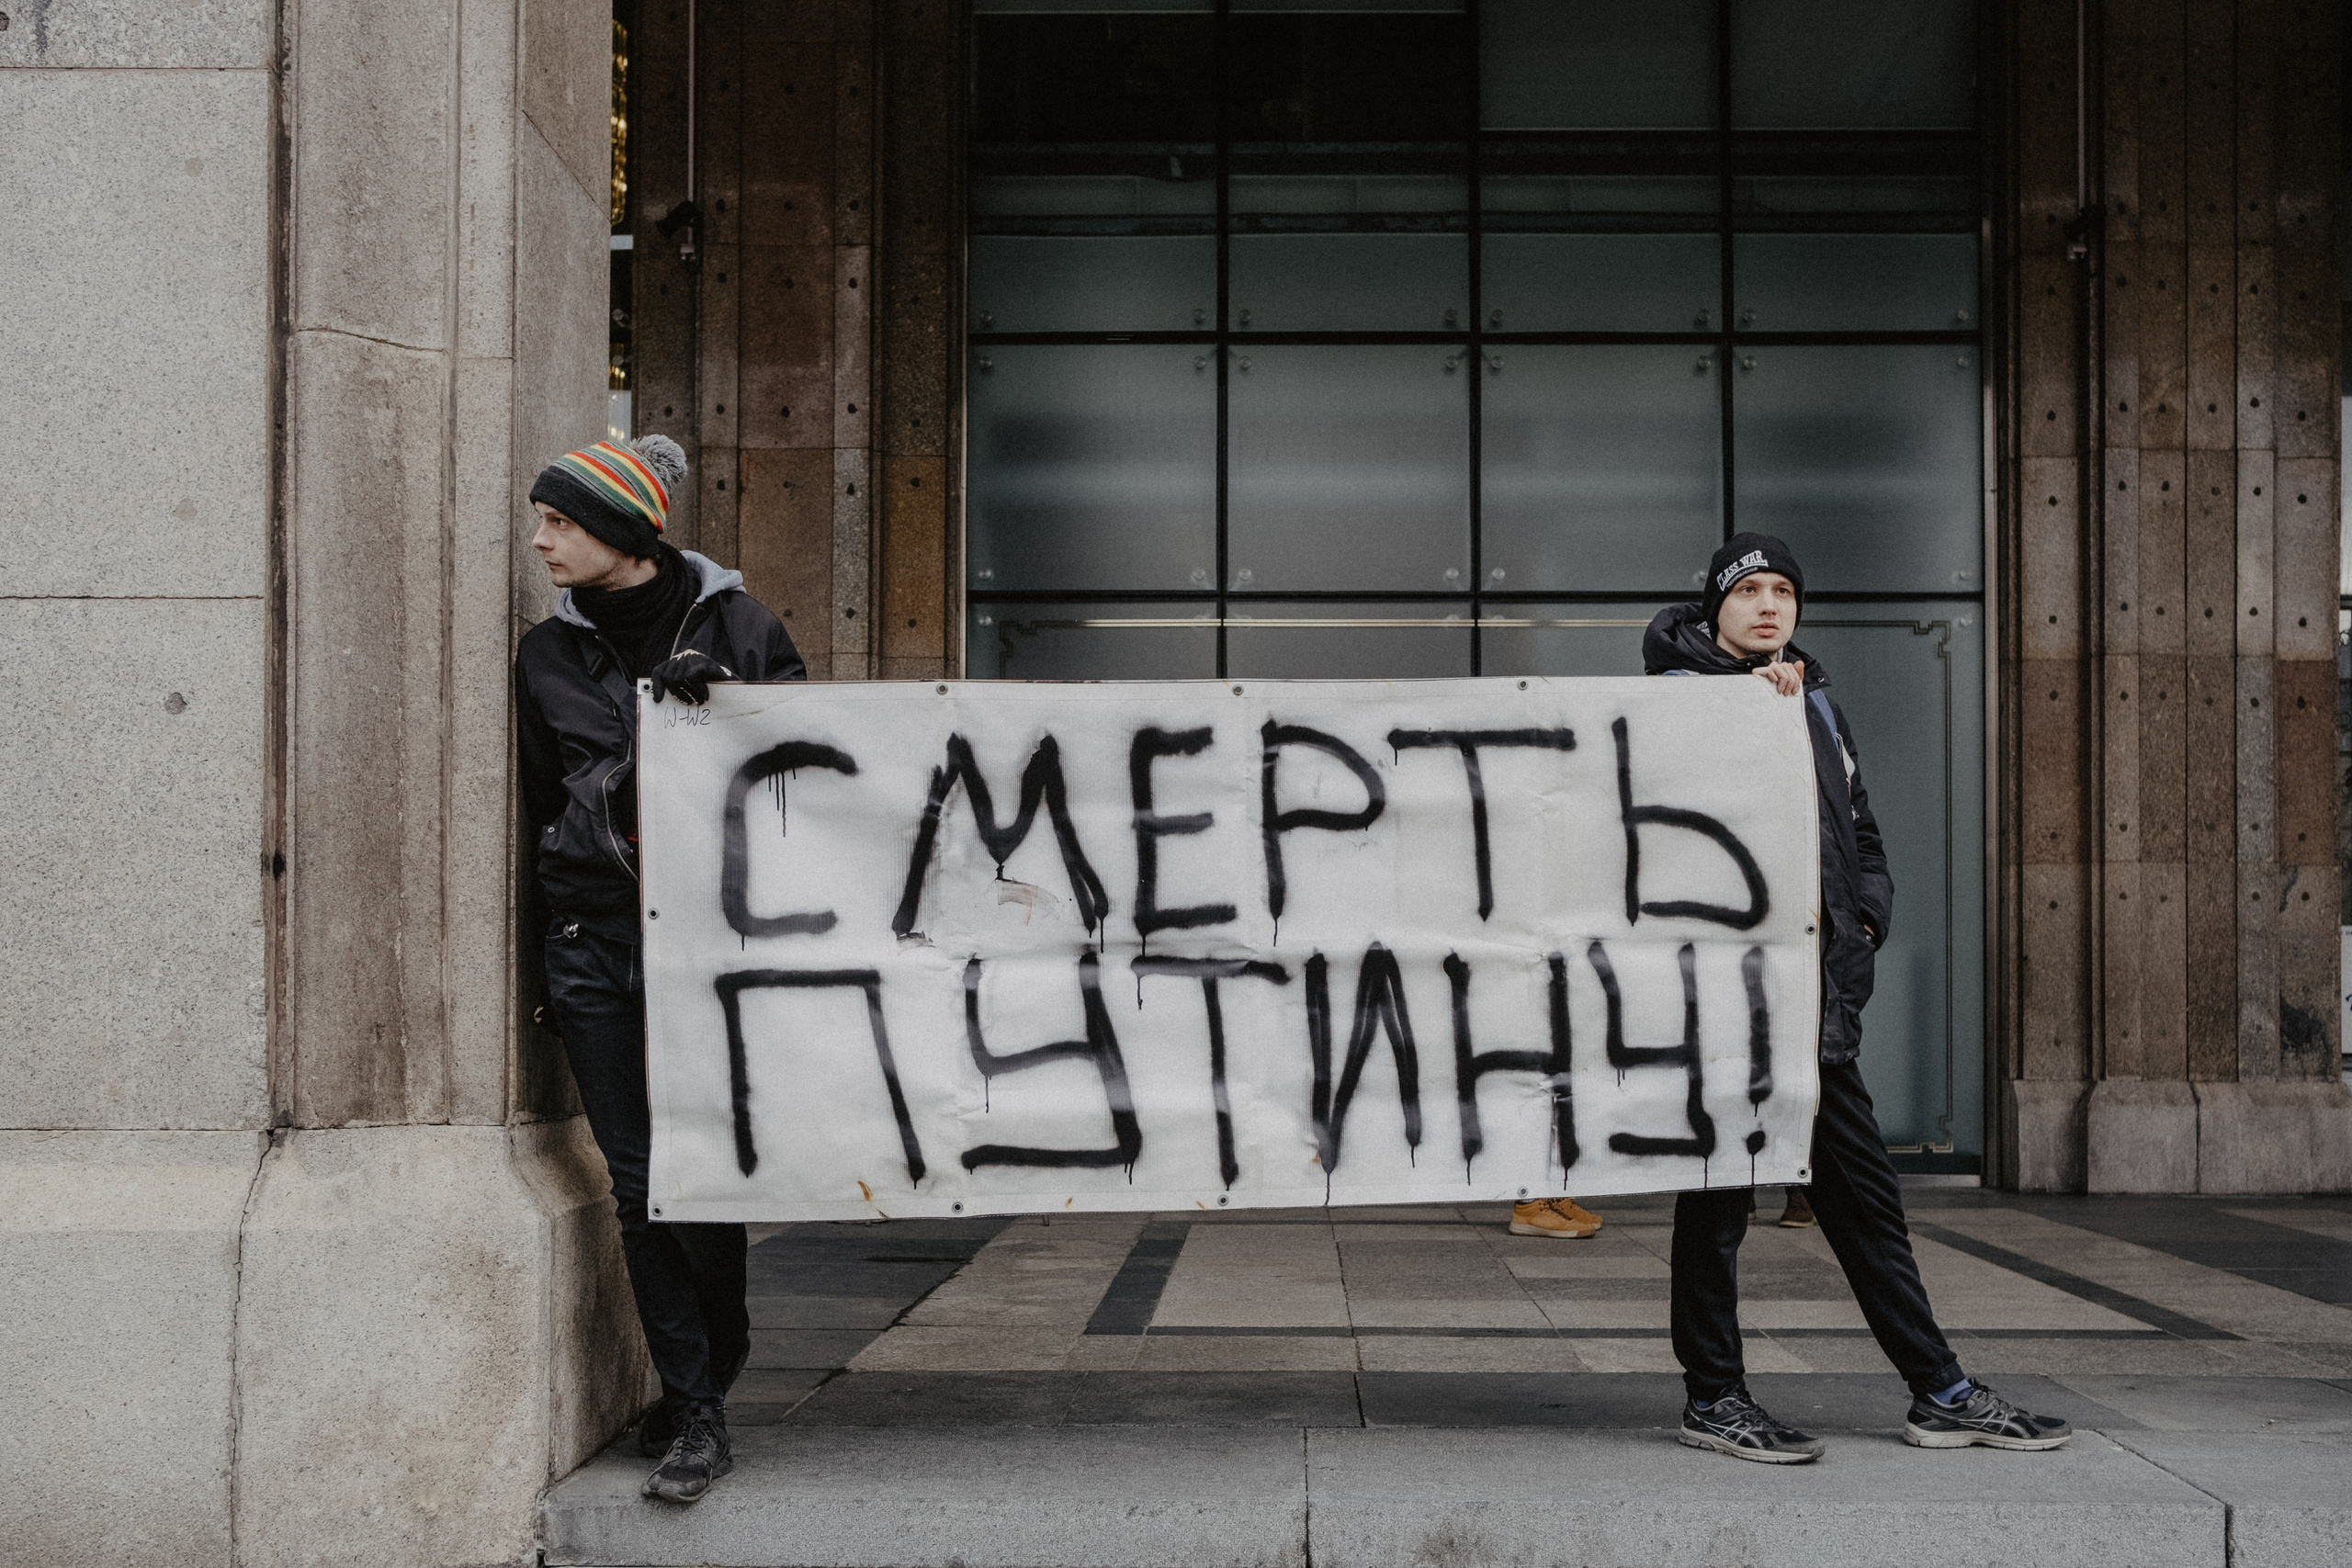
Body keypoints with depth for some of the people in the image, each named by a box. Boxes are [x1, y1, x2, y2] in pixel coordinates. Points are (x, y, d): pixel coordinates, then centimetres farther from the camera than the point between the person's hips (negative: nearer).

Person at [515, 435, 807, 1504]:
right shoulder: (548, 653, 10)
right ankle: (696, 1411, 10)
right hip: (594, 941, 3)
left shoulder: (733, 625, 2)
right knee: (639, 1183, 0)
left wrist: (722, 691, -9)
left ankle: (710, 1357, 23)